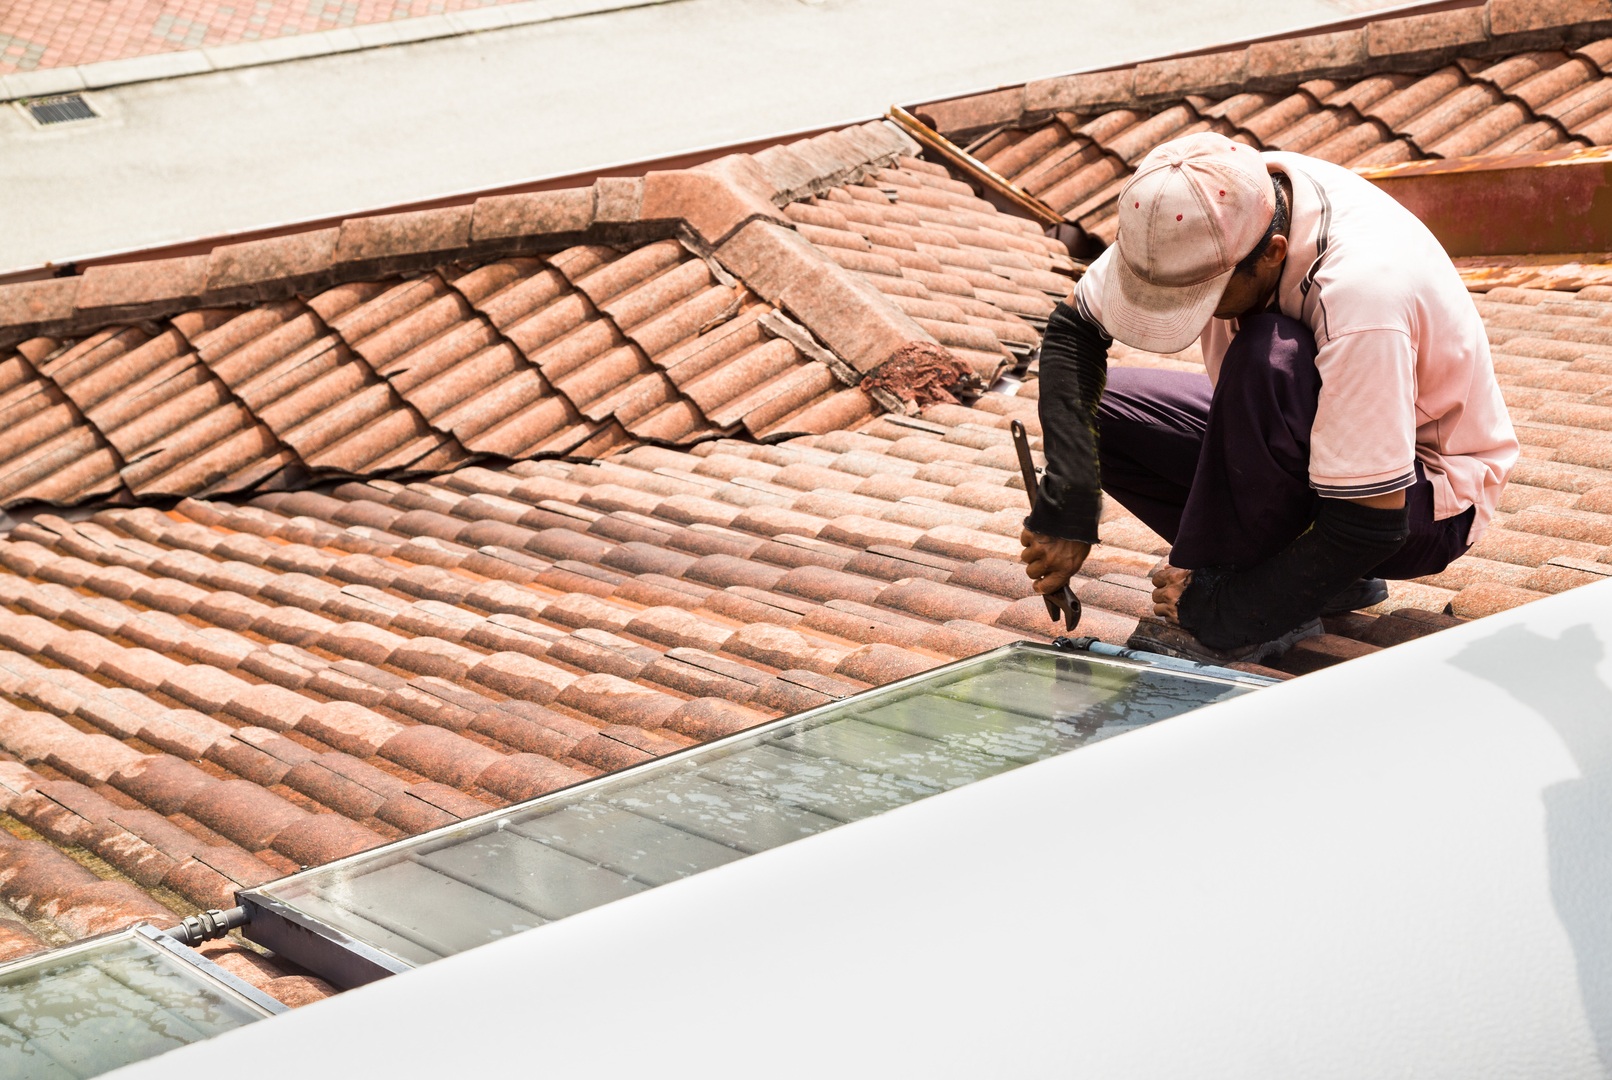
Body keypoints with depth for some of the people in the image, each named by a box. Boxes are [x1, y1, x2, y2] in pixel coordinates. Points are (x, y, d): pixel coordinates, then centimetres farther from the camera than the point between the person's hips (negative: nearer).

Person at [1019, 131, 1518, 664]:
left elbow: (1371, 525, -34)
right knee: (1095, 410, -8)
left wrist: (1222, 613, -27)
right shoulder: (1198, 221, -19)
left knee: (1268, 359, -35)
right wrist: (1066, 510, -20)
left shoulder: (1359, 293, -37)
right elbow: (1072, 328, -9)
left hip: (1424, 501, -8)